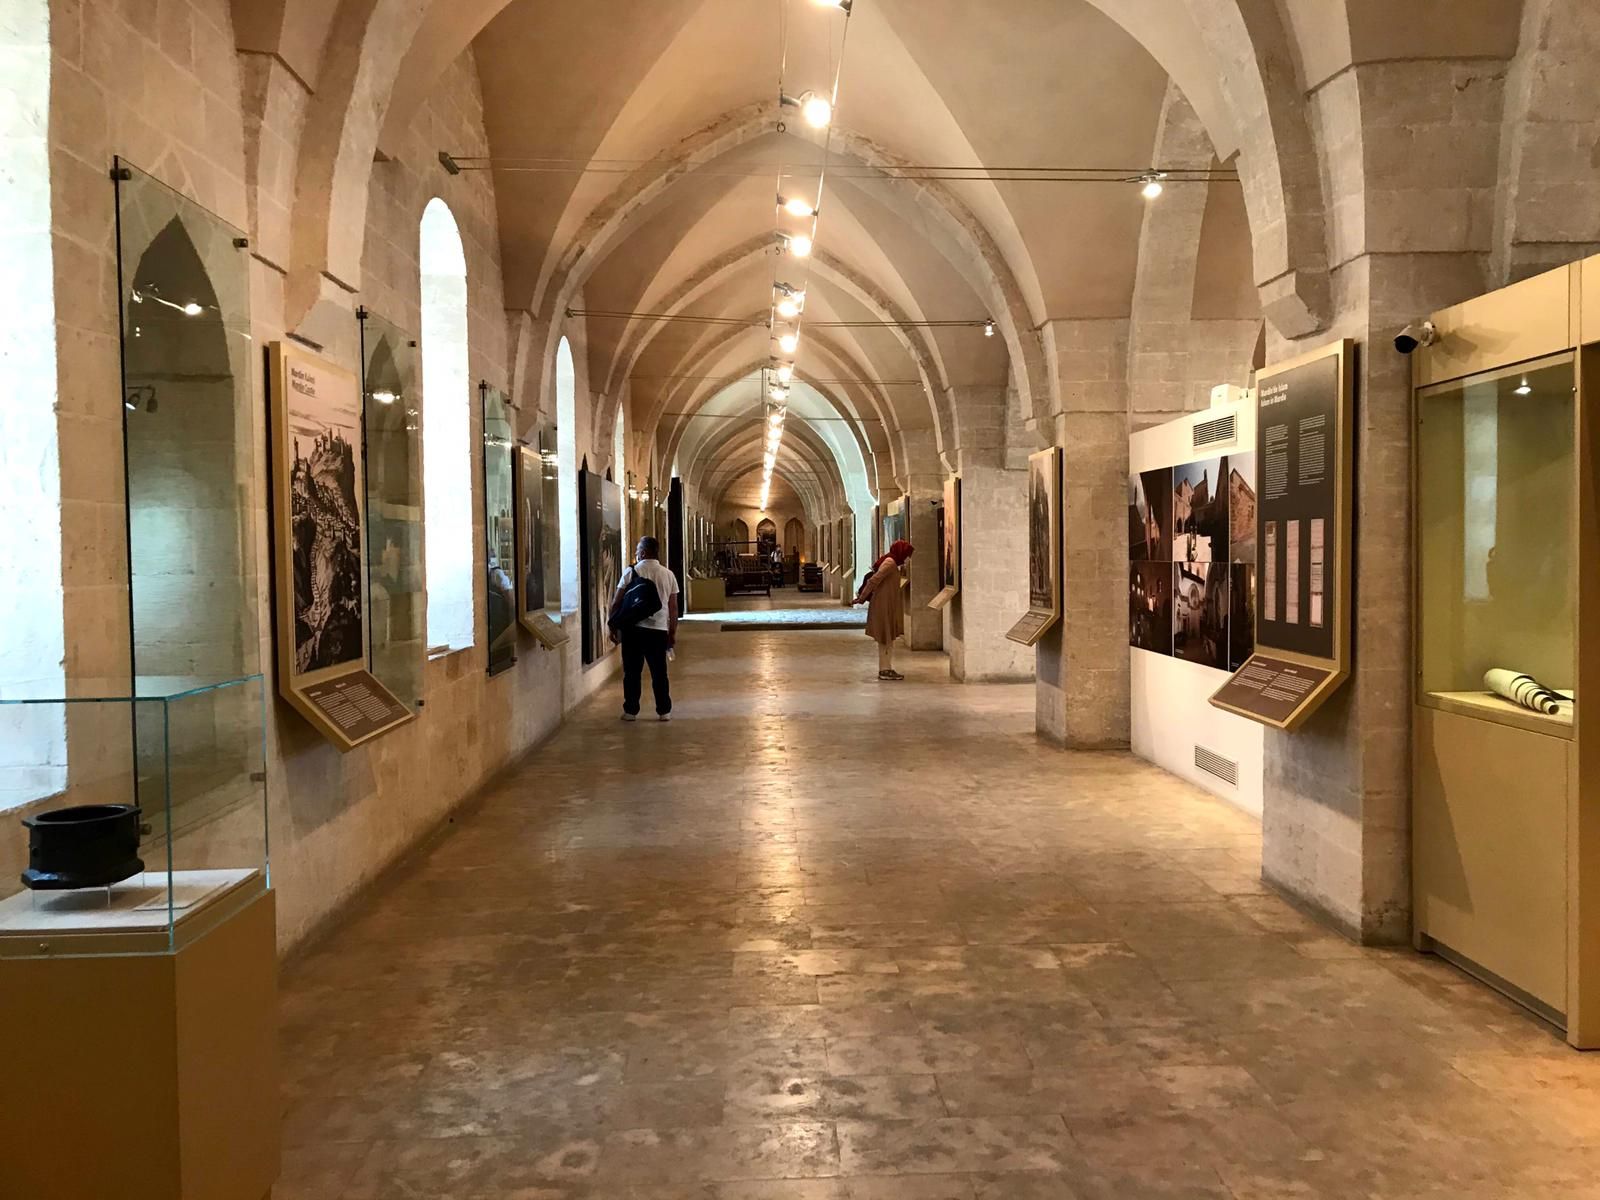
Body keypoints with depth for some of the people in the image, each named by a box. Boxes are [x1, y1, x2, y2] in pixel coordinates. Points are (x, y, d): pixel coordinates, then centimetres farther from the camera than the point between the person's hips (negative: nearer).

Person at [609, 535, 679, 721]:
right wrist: (673, 632, 15)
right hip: (659, 629, 2)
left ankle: (631, 711, 9)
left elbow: (616, 602, -3)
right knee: (659, 672, 10)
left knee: (632, 672, 6)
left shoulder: (631, 572, -3)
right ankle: (664, 711, 12)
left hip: (633, 629, -2)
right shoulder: (668, 575, 5)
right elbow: (673, 607, 7)